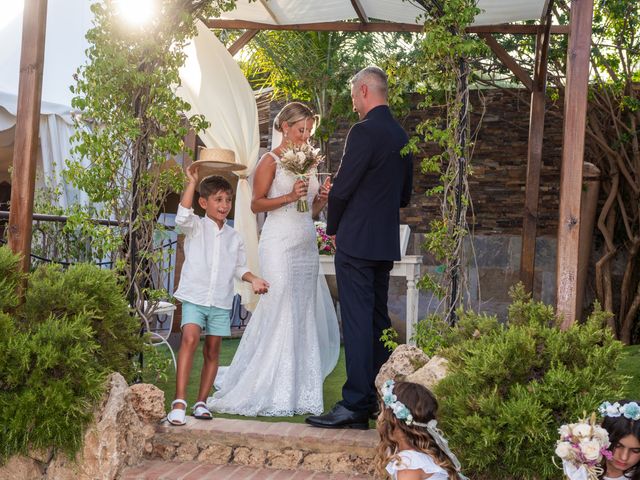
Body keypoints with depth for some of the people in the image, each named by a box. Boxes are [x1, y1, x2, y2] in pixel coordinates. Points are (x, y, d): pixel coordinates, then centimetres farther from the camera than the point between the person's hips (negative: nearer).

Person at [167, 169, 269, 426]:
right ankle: (179, 402, -25)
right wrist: (192, 182, -22)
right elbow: (183, 216, -21)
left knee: (212, 352, 8)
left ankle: (201, 402, 19)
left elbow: (239, 267, 19)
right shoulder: (196, 227, 1)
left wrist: (254, 279, 0)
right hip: (194, 297, -4)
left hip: (221, 302, 5)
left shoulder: (233, 236, 12)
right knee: (189, 338, -24)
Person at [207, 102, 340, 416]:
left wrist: (322, 199, 1)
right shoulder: (271, 160, -2)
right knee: (281, 313, -9)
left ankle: (299, 393, 10)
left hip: (307, 245, 7)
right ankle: (273, 394, -2)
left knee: (306, 315, 4)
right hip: (280, 245, -7)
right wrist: (289, 196, -17)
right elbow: (256, 204, -6)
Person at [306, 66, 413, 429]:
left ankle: (355, 406, -9)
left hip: (357, 240, -9)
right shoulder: (402, 135, 13)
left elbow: (342, 187, -14)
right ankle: (379, 398, 20)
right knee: (378, 320, 14)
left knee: (357, 321, -9)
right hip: (386, 243, 9)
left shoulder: (365, 131, -13)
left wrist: (333, 228, 1)